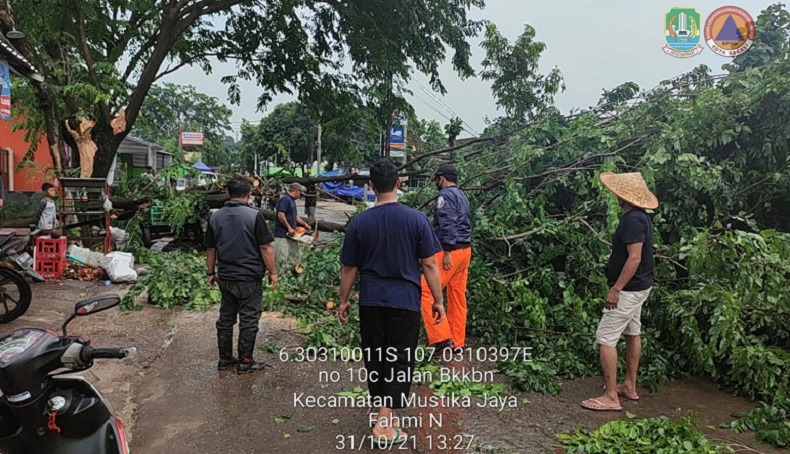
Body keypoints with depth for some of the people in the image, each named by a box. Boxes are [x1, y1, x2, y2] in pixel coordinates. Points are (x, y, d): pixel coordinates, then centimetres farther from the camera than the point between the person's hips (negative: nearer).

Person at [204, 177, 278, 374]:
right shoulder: (254, 215, -13)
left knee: (225, 317, 16)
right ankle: (245, 363, 11)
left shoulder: (215, 217, 4)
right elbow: (265, 248, -12)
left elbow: (210, 249, 9)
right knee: (249, 320, 4)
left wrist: (211, 273, 20)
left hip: (225, 277, 6)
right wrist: (272, 272, -3)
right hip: (249, 278, -5)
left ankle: (224, 358, 26)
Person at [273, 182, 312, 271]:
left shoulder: (292, 201, 17)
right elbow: (280, 215, -22)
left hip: (291, 234, 10)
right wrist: (289, 227, -19)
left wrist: (305, 224, 22)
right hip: (282, 234, -10)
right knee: (282, 257, -11)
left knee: (294, 256, 14)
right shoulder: (285, 199, -13)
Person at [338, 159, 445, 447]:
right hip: (405, 302, -2)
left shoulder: (359, 222, -3)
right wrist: (438, 300, 4)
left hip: (371, 302, 2)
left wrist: (343, 300, 15)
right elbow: (429, 265, -6)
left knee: (374, 358, 16)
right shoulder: (416, 219, -9)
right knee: (399, 361, 7)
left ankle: (383, 412, 30)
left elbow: (349, 268, 3)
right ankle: (385, 422, 5)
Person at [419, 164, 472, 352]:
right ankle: (457, 342, 18)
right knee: (457, 296, 12)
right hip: (465, 250, 10)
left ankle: (441, 337, -8)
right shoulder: (462, 196, 19)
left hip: (451, 251, -10)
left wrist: (447, 252, -23)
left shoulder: (446, 195, -9)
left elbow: (448, 225, -20)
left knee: (426, 292, -7)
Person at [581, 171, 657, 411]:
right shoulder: (641, 217, 9)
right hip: (639, 286, 11)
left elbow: (634, 258, -28)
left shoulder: (632, 220, -23)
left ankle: (611, 397, -3)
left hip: (629, 289, -11)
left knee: (605, 338, -8)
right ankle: (629, 385, 31)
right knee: (632, 333, 18)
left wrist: (616, 288, -25)